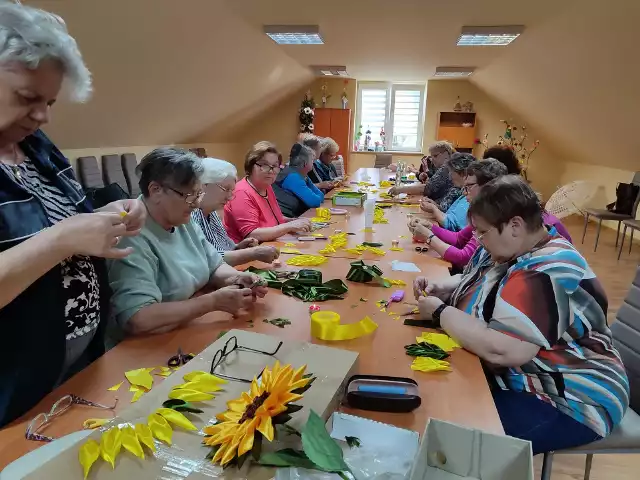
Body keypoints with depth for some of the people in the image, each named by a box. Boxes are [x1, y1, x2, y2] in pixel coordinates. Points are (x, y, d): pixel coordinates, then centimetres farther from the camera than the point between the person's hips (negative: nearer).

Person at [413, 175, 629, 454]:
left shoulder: (545, 275, -28)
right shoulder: (508, 250, 2)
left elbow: (500, 351, -36)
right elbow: (476, 283, 19)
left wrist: (440, 312, -22)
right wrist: (439, 288, -3)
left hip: (566, 400, -9)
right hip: (516, 378, 9)